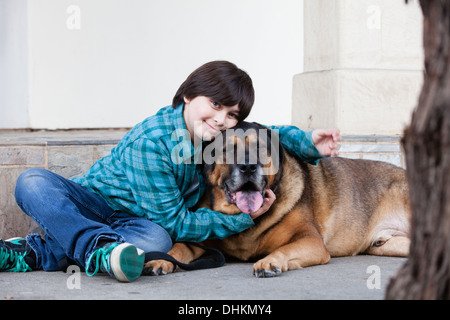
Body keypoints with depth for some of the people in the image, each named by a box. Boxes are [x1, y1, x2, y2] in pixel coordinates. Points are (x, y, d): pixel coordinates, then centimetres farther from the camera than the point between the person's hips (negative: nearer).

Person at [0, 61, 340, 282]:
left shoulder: (220, 133, -8)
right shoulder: (150, 143, -28)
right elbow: (175, 222, -24)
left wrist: (309, 143, -9)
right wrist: (244, 218, -26)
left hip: (140, 220, 4)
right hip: (92, 201, -4)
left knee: (158, 241, -35)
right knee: (33, 182, -32)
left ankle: (36, 253, -29)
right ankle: (101, 248, -52)